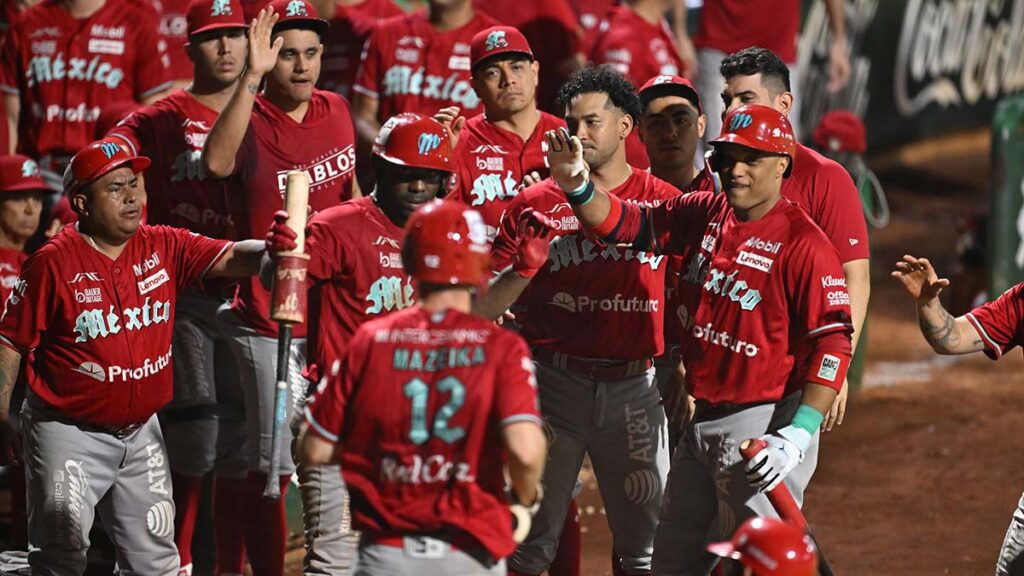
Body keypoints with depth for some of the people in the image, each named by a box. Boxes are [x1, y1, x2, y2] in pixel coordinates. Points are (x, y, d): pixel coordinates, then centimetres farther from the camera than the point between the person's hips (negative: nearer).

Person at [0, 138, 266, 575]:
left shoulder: (164, 248, 0)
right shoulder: (53, 262, -12)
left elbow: (229, 259, -12)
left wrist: (269, 254, -35)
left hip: (140, 432, 5)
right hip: (69, 435, -5)